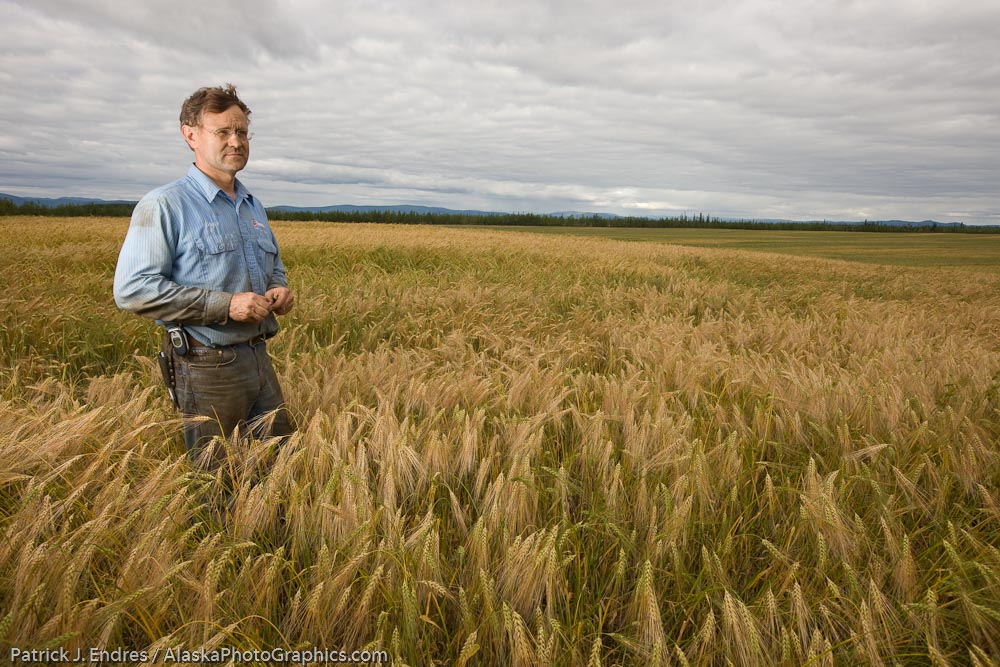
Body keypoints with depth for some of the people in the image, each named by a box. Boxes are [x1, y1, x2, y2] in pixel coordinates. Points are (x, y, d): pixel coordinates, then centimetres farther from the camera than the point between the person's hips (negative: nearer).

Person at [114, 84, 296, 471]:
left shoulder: (253, 207, 14)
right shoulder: (163, 206, -10)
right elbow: (132, 290, -17)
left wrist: (280, 290, 2)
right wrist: (225, 305, -22)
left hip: (258, 358, 7)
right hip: (206, 366, -7)